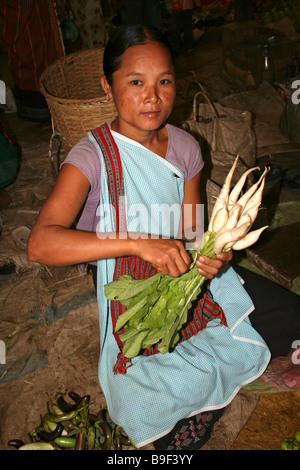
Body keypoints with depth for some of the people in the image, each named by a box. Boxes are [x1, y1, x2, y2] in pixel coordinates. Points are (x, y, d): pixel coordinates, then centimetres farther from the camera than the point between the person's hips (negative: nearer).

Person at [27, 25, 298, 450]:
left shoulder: (185, 147, -2)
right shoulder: (92, 156, -18)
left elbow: (191, 234, 3)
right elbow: (40, 244, -32)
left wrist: (213, 255, -21)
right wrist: (139, 243, -42)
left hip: (184, 279, 5)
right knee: (163, 399, -23)